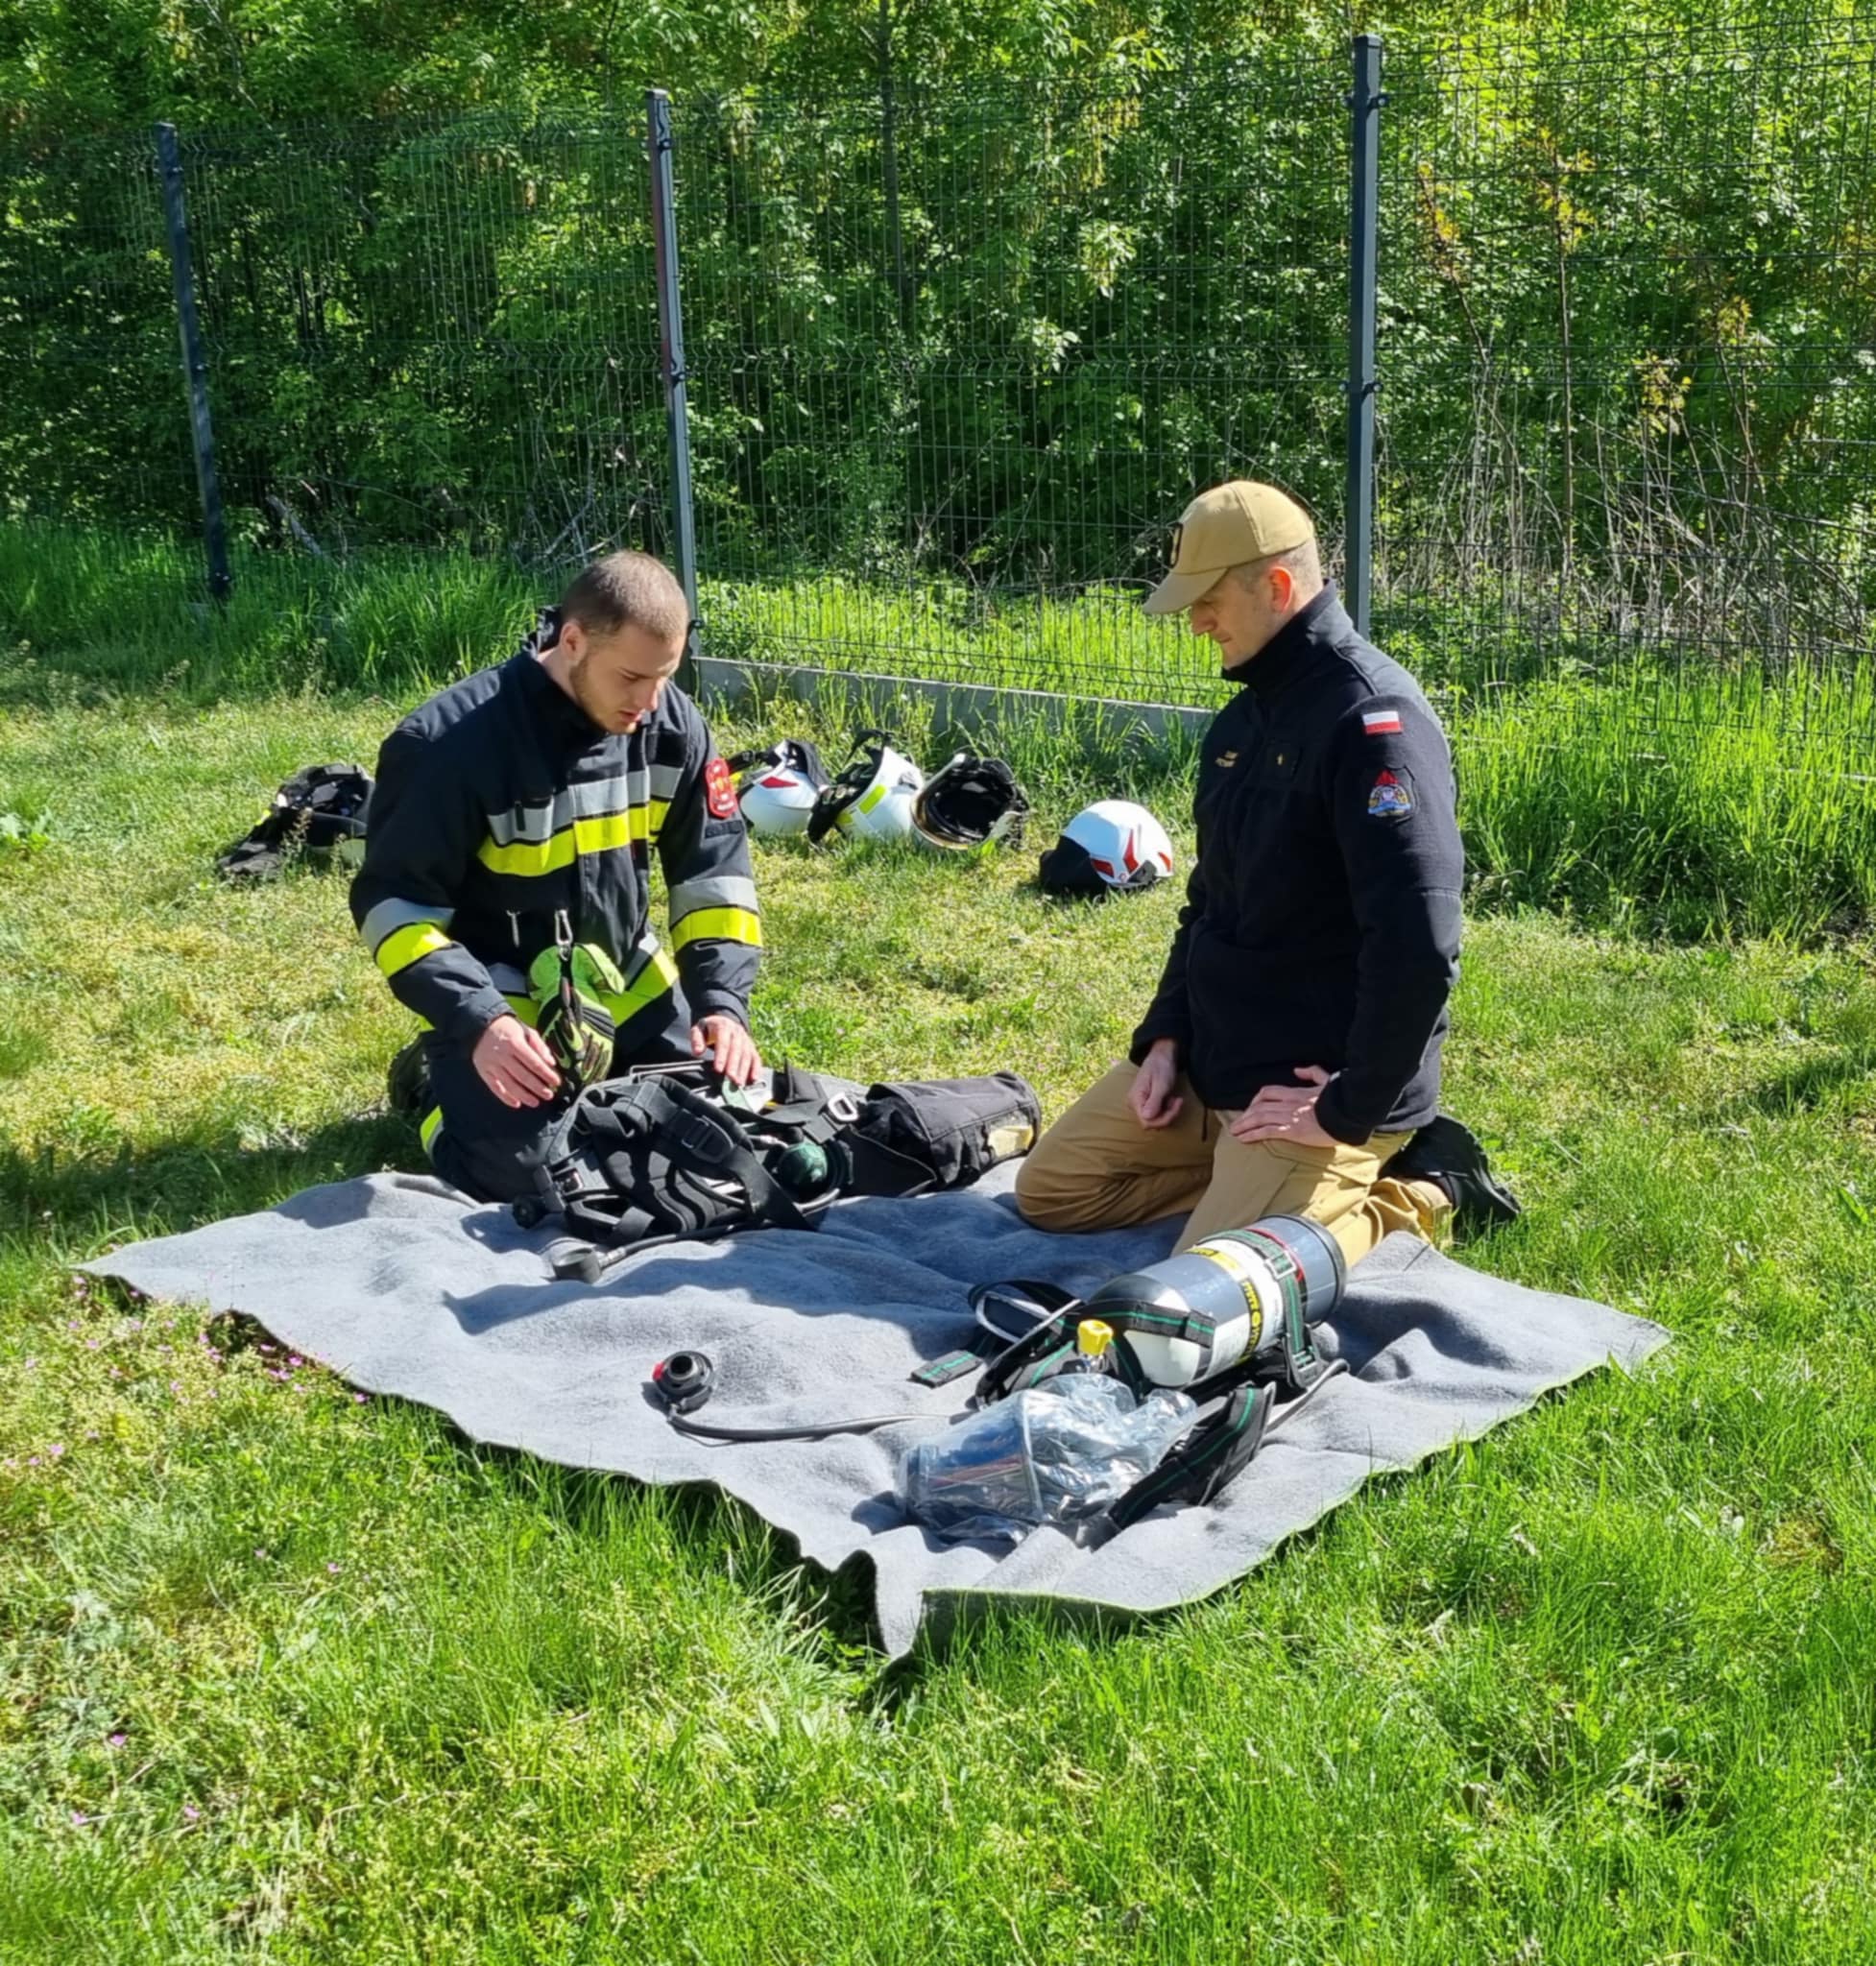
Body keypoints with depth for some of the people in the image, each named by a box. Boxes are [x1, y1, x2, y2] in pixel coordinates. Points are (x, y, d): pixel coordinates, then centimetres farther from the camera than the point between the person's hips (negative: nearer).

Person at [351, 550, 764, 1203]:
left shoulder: (672, 724, -8)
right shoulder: (453, 742, -24)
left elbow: (715, 867, -2)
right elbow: (393, 899, -20)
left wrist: (722, 1000, -14)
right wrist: (477, 1023, -31)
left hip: (627, 981, 5)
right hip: (498, 994, -5)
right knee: (517, 1174, -19)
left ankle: (591, 1082, 25)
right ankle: (437, 1084, 12)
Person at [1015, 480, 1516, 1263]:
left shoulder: (1371, 716, -22)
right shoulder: (1242, 717, 9)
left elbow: (1418, 944, -28)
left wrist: (1351, 1112, -22)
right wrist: (1164, 1036, 6)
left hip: (1310, 1076, -9)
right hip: (1210, 1051, 9)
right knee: (1051, 1190, 9)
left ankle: (1405, 1193, 3)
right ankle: (1249, 1176, 14)